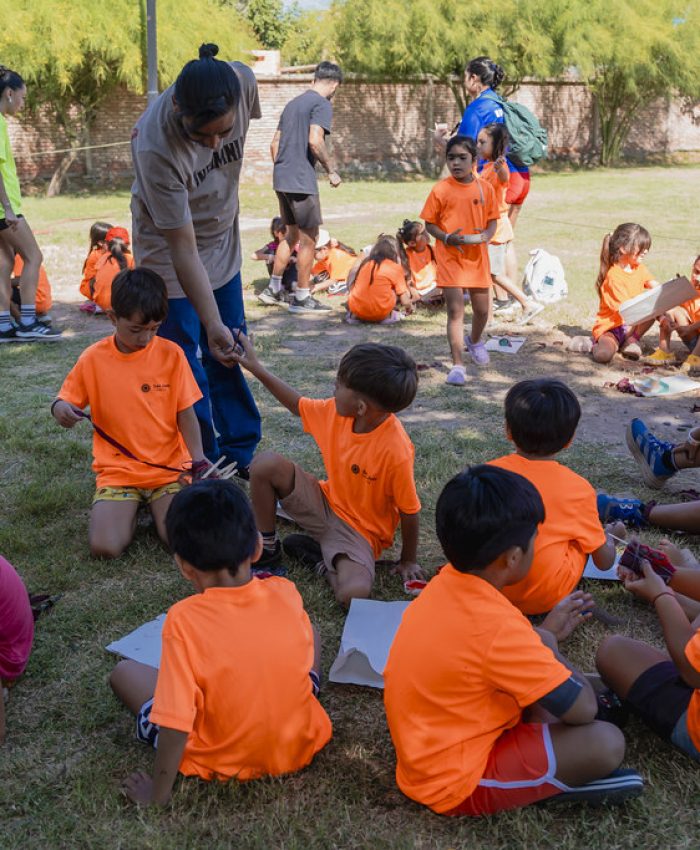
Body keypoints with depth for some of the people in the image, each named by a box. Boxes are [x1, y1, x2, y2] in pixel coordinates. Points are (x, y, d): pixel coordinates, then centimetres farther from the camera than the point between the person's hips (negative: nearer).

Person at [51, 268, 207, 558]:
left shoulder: (171, 354, -5)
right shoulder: (93, 358, -4)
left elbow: (185, 414, -1)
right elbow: (65, 402, 6)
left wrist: (198, 458, -16)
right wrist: (60, 408, -20)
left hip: (169, 467, 0)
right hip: (118, 471, 0)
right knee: (105, 546, -19)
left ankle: (155, 503, 14)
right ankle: (130, 506, 14)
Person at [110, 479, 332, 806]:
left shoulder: (183, 620, -27)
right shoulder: (287, 594, -16)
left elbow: (174, 726, -25)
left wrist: (157, 795, -10)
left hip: (223, 762, -3)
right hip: (299, 746, 3)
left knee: (124, 672, 12)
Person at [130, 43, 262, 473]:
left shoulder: (244, 82, -22)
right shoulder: (156, 147, -37)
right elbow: (183, 249, -33)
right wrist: (212, 323, -34)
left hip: (224, 244, 5)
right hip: (168, 251, -5)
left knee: (228, 357, 14)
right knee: (184, 368, -3)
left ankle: (241, 454, 28)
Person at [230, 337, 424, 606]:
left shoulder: (396, 451, -31)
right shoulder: (337, 411, -12)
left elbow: (409, 512, -18)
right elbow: (298, 405, 9)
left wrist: (408, 561, -5)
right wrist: (256, 368, 6)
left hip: (360, 530, -5)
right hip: (327, 502, 6)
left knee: (354, 593, -34)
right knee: (266, 464, -16)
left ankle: (318, 557, 0)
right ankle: (267, 548, 5)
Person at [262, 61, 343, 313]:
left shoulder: (293, 103, 19)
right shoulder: (322, 104, -7)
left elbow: (274, 144, 18)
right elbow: (315, 141, -20)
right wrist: (331, 171, -10)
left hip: (281, 178, 8)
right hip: (301, 181, -8)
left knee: (293, 233, 19)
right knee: (309, 237, 0)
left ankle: (273, 288, 23)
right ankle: (302, 298, 5)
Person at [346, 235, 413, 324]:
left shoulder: (365, 262, 11)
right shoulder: (396, 268, 0)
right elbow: (405, 301, 0)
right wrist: (410, 307, 24)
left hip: (356, 310, 4)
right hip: (380, 314, -4)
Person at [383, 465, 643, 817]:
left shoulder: (447, 582, -6)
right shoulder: (498, 626, -31)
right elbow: (583, 710, -19)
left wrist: (544, 634, 25)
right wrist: (554, 658, 0)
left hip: (429, 749, 9)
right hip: (454, 779, -9)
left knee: (541, 644, 13)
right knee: (606, 743, -18)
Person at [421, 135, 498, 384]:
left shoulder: (485, 188, 1)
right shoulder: (441, 190, -6)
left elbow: (493, 219, 8)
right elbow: (429, 223, -1)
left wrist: (486, 235, -13)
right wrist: (447, 237, -19)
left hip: (477, 257, 3)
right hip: (450, 258, -3)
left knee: (482, 309, 13)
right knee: (455, 311, -7)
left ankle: (474, 340, 46)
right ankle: (458, 364, -1)